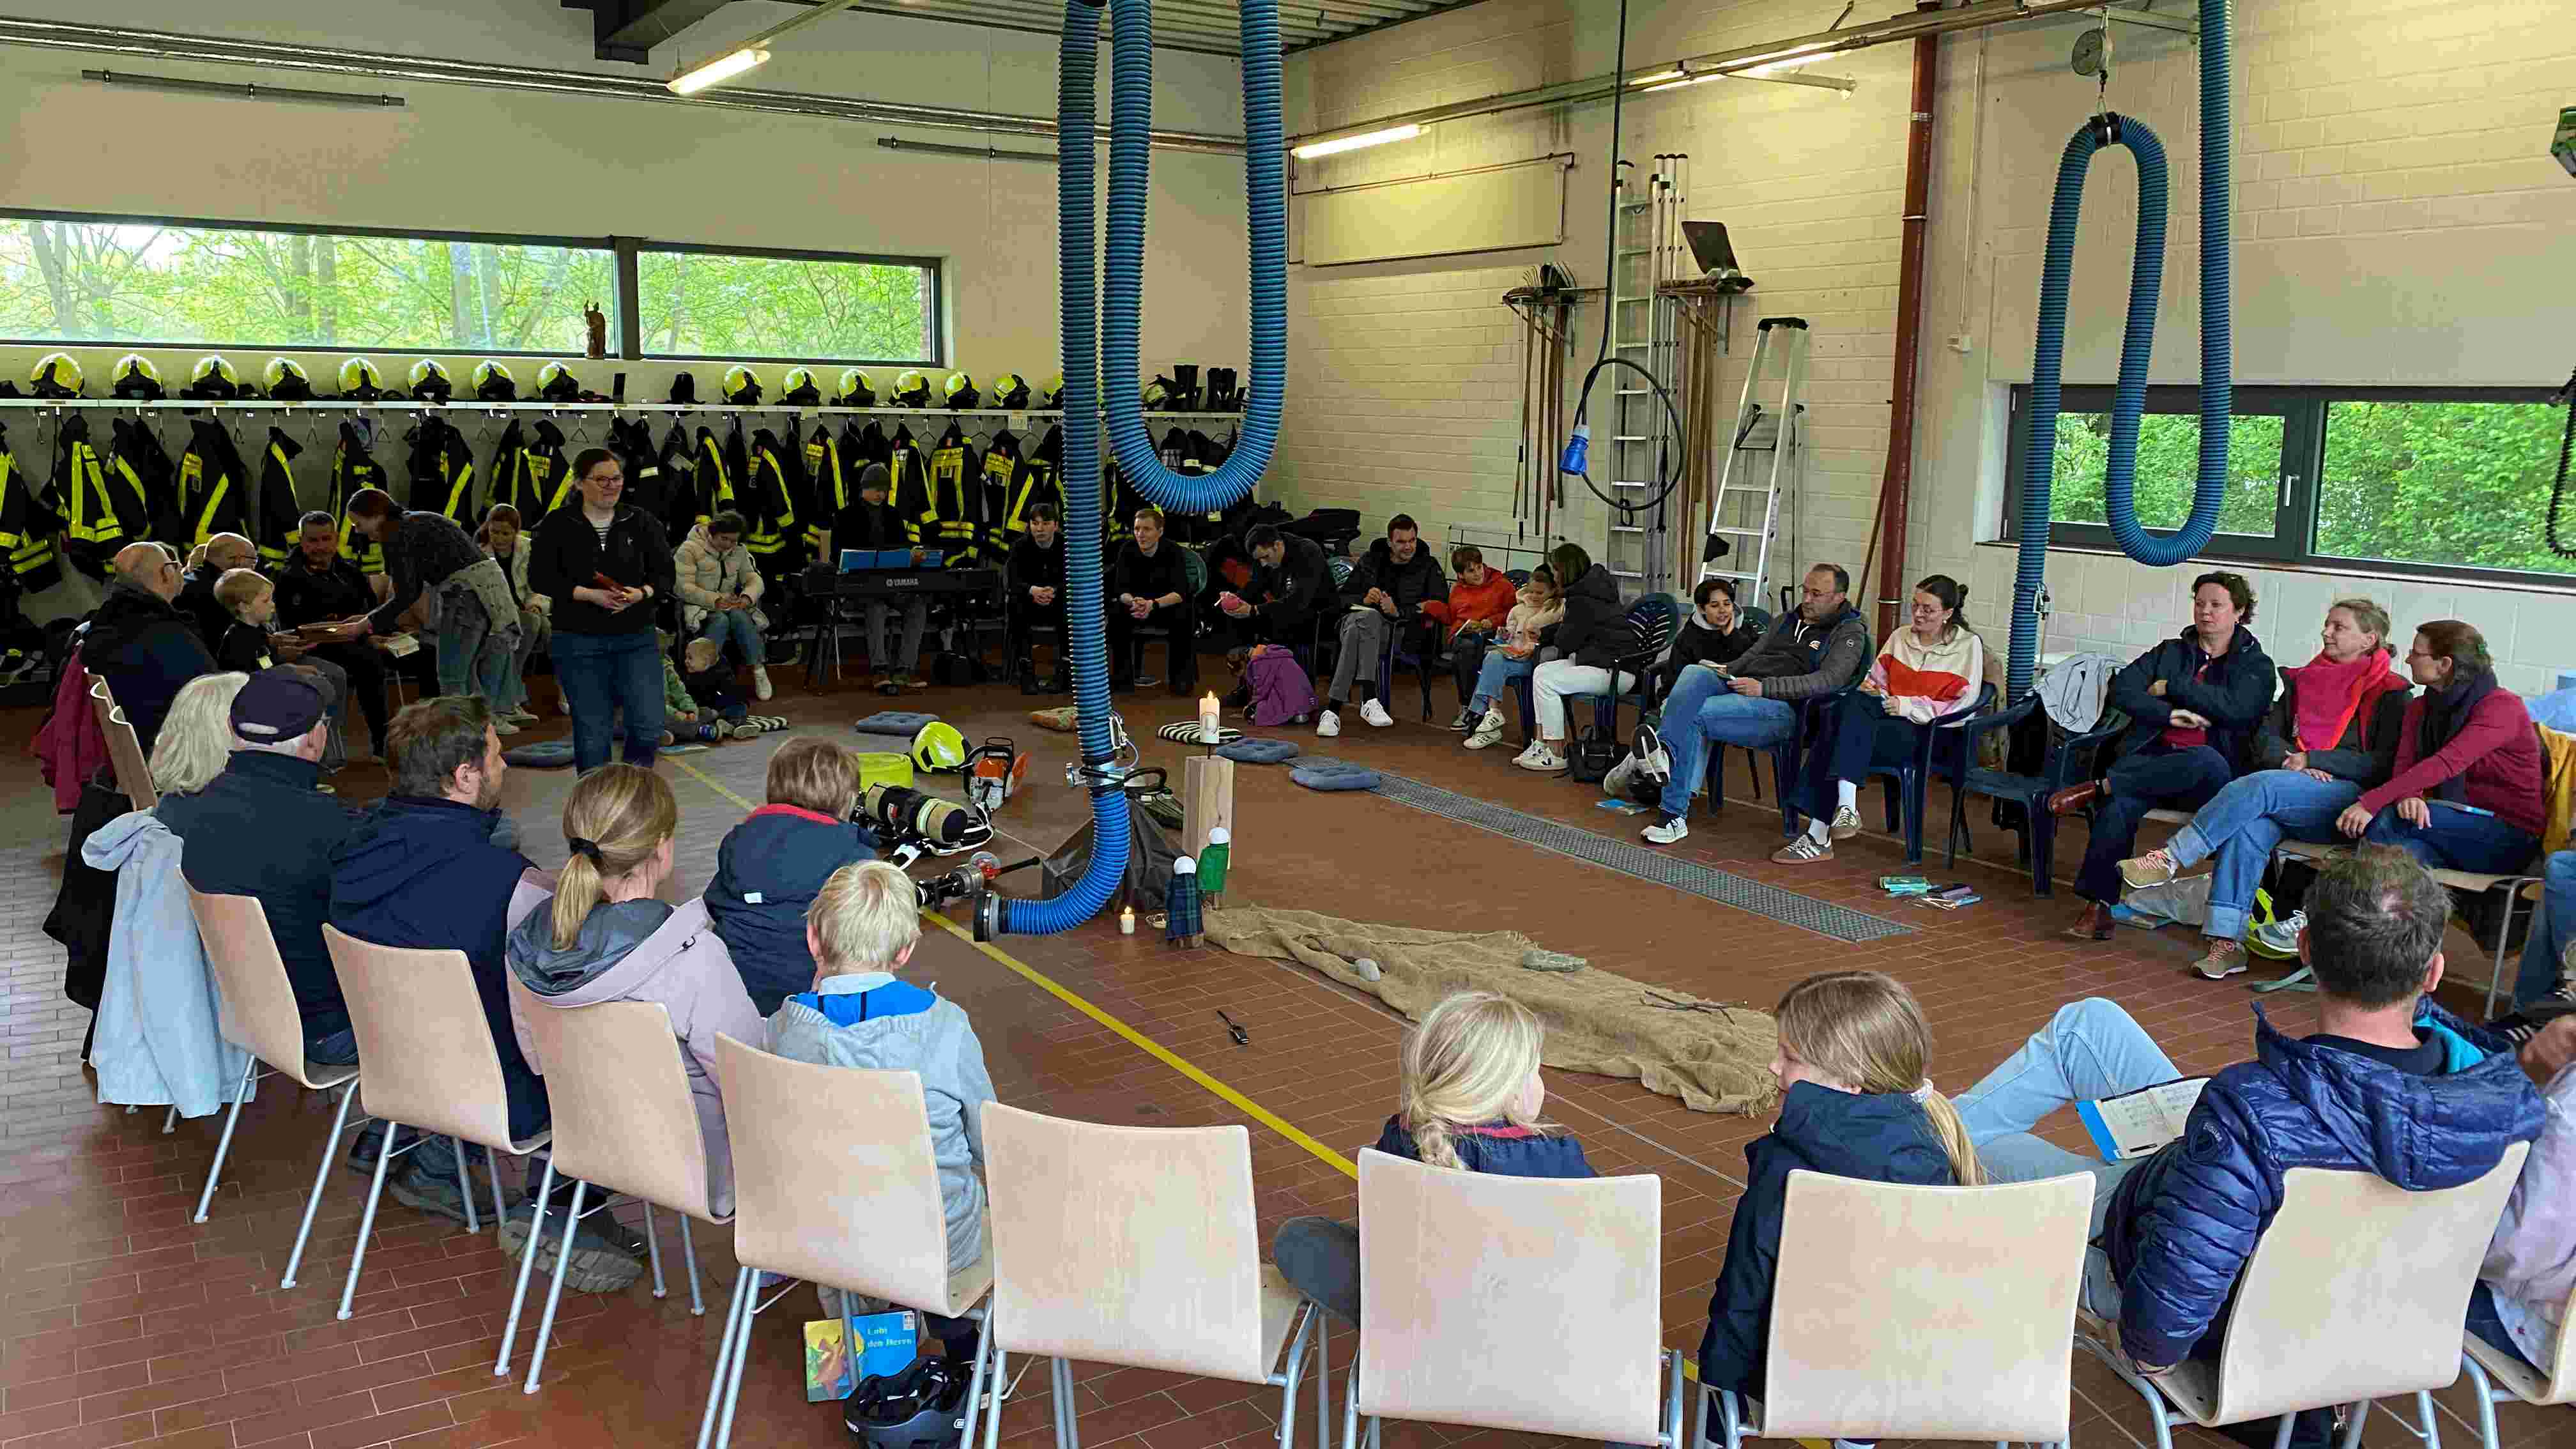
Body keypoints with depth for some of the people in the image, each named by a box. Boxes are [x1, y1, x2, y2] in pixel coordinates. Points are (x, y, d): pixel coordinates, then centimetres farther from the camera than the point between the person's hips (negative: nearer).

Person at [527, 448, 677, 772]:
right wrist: (590, 594, -18)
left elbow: (665, 573, 5)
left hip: (637, 638, 1)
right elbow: (540, 578, -5)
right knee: (591, 732, 4)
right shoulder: (558, 525, 1)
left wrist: (642, 593, -17)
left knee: (649, 726, -6)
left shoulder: (641, 523, 6)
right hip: (579, 642, -1)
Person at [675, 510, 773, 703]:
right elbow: (684, 587, -14)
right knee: (721, 620, -37)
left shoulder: (739, 551, 11)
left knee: (741, 618, -32)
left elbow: (754, 579, 5)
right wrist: (715, 600, -27)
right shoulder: (690, 549, -7)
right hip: (699, 608, -4)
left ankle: (759, 670, -25)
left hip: (730, 606, 4)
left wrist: (747, 597, -19)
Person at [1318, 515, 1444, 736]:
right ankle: (1368, 700, -48)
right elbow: (1343, 596, 22)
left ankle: (1333, 709, -45)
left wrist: (1398, 612, -10)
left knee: (1359, 631, -38)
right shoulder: (1370, 560, 22)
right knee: (1368, 617, -38)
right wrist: (1364, 599, -2)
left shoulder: (1428, 566, 15)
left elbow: (1440, 605, 2)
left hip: (1398, 633, -2)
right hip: (1356, 617, 2)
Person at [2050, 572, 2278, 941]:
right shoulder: (2172, 652, 23)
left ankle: (2099, 787, -32)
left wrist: (2171, 686, -2)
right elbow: (2121, 689, 7)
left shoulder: (2256, 665, 14)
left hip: (2209, 775, -2)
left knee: (2206, 761, -41)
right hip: (2153, 756, 2)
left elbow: (2234, 708, -8)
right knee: (2121, 802, -33)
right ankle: (2100, 903, -35)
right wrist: (2169, 714, -9)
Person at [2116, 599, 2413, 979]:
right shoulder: (2302, 681, 22)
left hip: (2349, 798, -4)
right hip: (2286, 798, 4)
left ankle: (2171, 858, -33)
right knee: (2248, 827, -31)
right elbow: (2266, 737, 15)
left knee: (2259, 786, -33)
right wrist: (2291, 762, -7)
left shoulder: (2388, 693, 6)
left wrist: (2311, 759, -11)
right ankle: (2226, 941, -37)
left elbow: (2384, 763, -4)